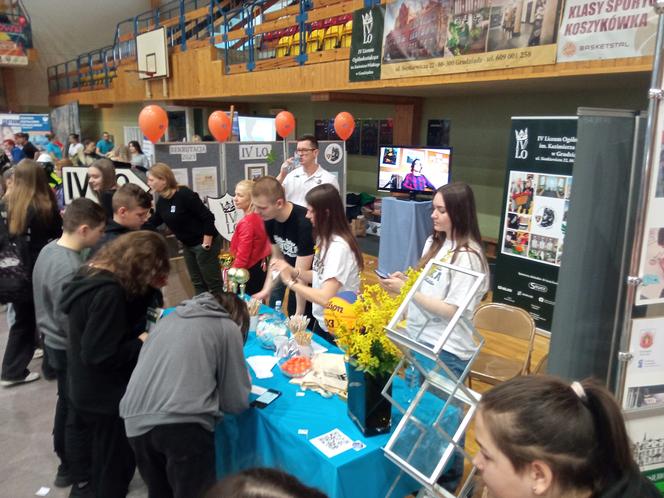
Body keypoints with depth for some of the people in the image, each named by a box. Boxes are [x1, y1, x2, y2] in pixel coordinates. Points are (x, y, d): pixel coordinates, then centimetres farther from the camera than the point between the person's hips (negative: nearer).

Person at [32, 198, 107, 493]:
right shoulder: (70, 269, -30)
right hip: (71, 351, -9)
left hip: (54, 344, 9)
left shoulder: (49, 250, 0)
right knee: (80, 415, 7)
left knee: (66, 407, 22)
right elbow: (70, 323, -26)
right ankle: (82, 480, 23)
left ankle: (67, 466, 40)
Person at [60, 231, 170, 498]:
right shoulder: (108, 292, -30)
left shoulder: (93, 273, 1)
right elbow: (100, 354, -29)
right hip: (105, 396, -9)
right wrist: (142, 342, -17)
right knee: (115, 466, 10)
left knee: (106, 460, 28)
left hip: (90, 389, 9)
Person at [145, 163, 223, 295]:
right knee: (198, 283, 17)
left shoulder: (184, 194, -22)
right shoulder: (162, 201, 3)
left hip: (203, 243, -9)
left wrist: (206, 244, -21)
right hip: (187, 245, 9)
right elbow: (152, 223, 11)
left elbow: (208, 217, -22)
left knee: (213, 283, 1)